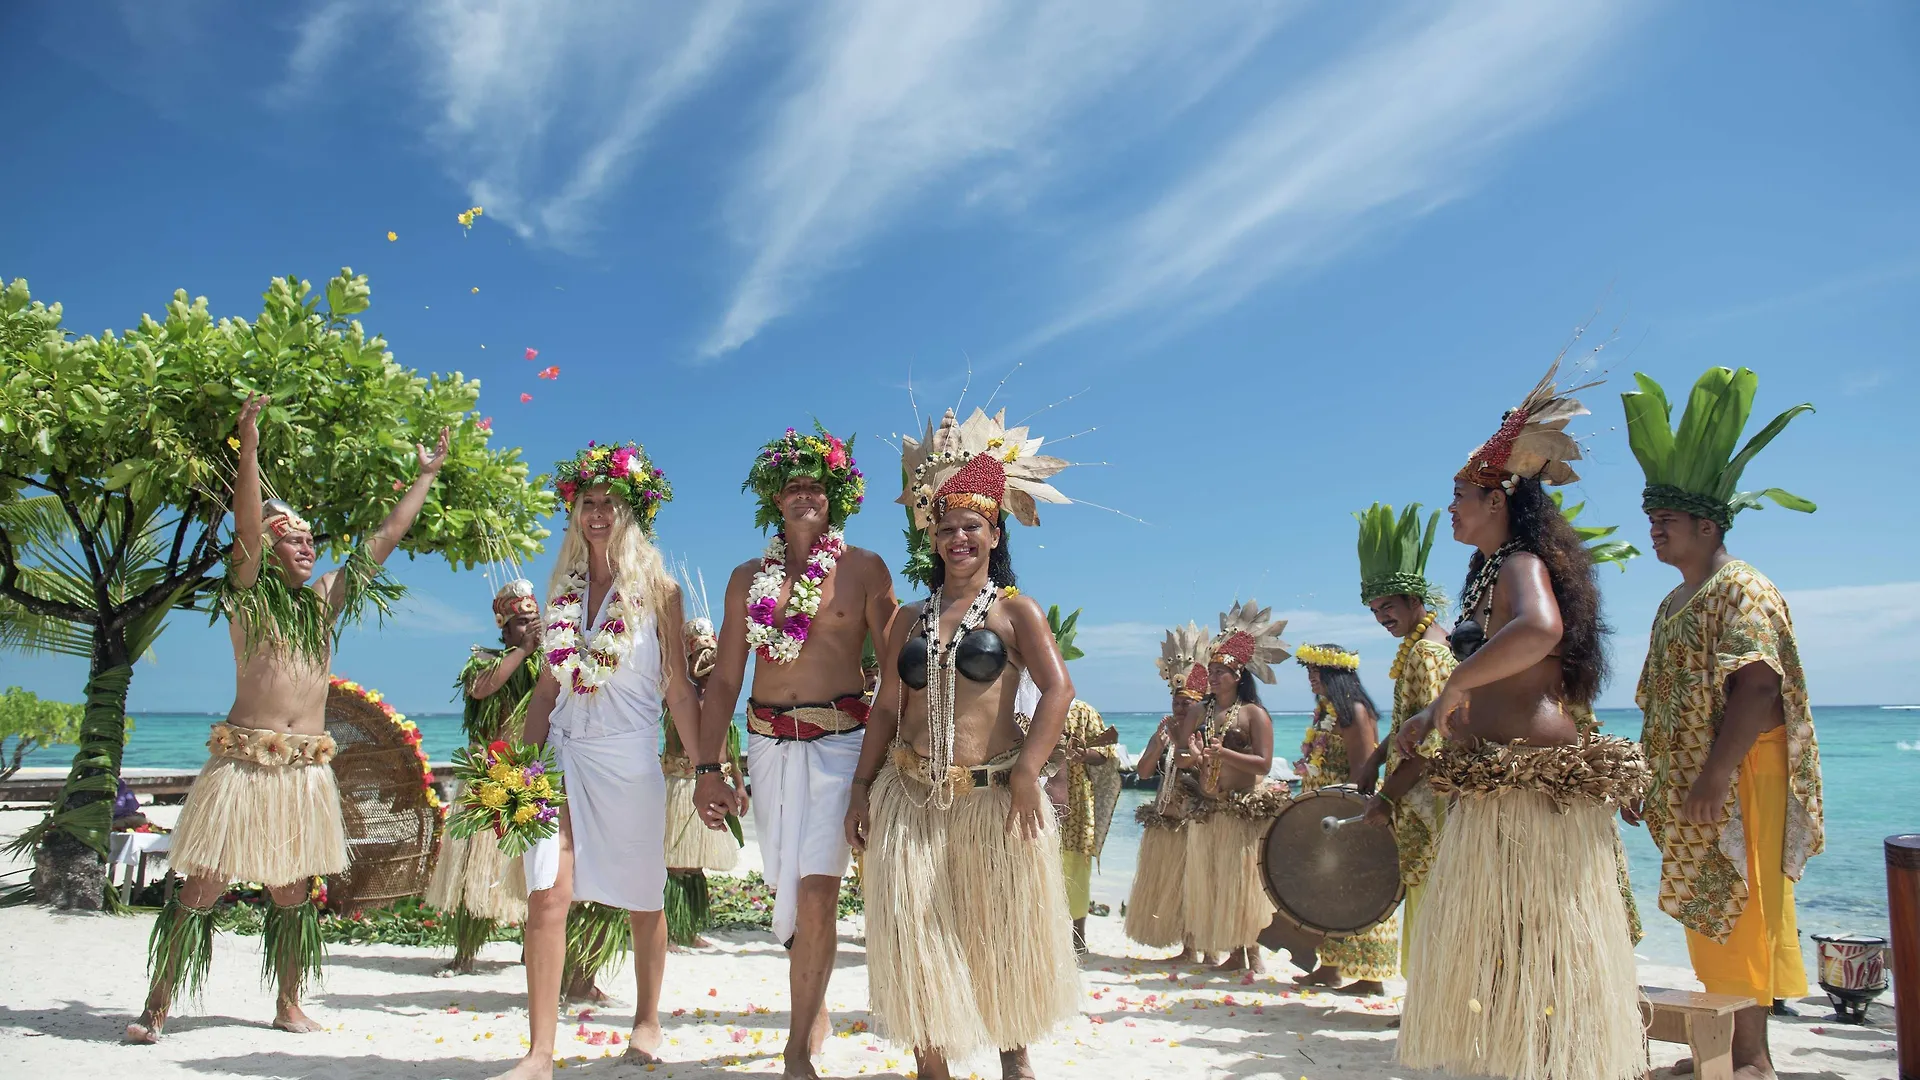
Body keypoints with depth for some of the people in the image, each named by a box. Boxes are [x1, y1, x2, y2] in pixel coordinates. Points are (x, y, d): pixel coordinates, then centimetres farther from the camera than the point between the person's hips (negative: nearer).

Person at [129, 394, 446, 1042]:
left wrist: (425, 478, 21)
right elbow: (246, 529, -14)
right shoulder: (248, 595, 2)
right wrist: (249, 447, -24)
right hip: (243, 759, -4)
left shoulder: (325, 600, 13)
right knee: (203, 886, -2)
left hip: (306, 766, 4)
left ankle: (288, 1005, 20)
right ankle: (156, 1008, 9)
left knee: (291, 892, 11)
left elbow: (385, 538, 17)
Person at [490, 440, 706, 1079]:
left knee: (643, 898, 10)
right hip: (563, 752, 3)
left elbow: (678, 689, 0)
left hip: (629, 757, -3)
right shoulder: (563, 585, 9)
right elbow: (548, 685, 13)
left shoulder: (656, 587, -1)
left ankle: (647, 1021, 31)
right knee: (548, 894, -8)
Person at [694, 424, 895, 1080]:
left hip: (839, 740, -4)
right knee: (785, 888, 12)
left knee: (816, 890, -11)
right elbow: (724, 680, 10)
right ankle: (816, 1008, 36)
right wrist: (708, 768, 3)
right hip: (767, 742, 4)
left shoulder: (864, 569, 0)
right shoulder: (748, 577, 10)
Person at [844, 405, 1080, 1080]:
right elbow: (886, 708, 11)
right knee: (914, 936, 4)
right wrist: (863, 787, 6)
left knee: (1003, 934, 10)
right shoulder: (911, 618, 11)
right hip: (909, 797, 3)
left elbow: (1058, 689, -12)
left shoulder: (1015, 610, -1)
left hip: (992, 797, -3)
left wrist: (1026, 773, -22)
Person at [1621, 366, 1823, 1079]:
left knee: (1739, 913, -5)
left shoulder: (1743, 591, -11)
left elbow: (1757, 686, -23)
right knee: (1708, 915, 13)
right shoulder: (1676, 603, 17)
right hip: (1690, 785, 9)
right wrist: (1650, 774, 18)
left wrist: (1715, 778, -27)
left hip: (1739, 784, -9)